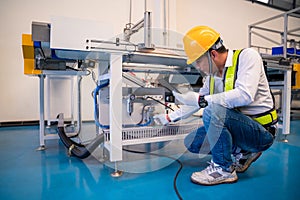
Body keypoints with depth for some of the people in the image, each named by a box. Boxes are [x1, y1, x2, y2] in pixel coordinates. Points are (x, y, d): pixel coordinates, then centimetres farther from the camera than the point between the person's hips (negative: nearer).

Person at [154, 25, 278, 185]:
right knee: (191, 142, 3)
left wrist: (200, 100, -28)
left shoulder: (247, 56, -14)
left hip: (262, 132, -7)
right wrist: (169, 117, 20)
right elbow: (196, 102, 17)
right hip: (239, 127, 8)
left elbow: (245, 95, -31)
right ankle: (242, 153, 12)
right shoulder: (212, 75, 4)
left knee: (213, 111, -32)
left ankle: (224, 169, -12)